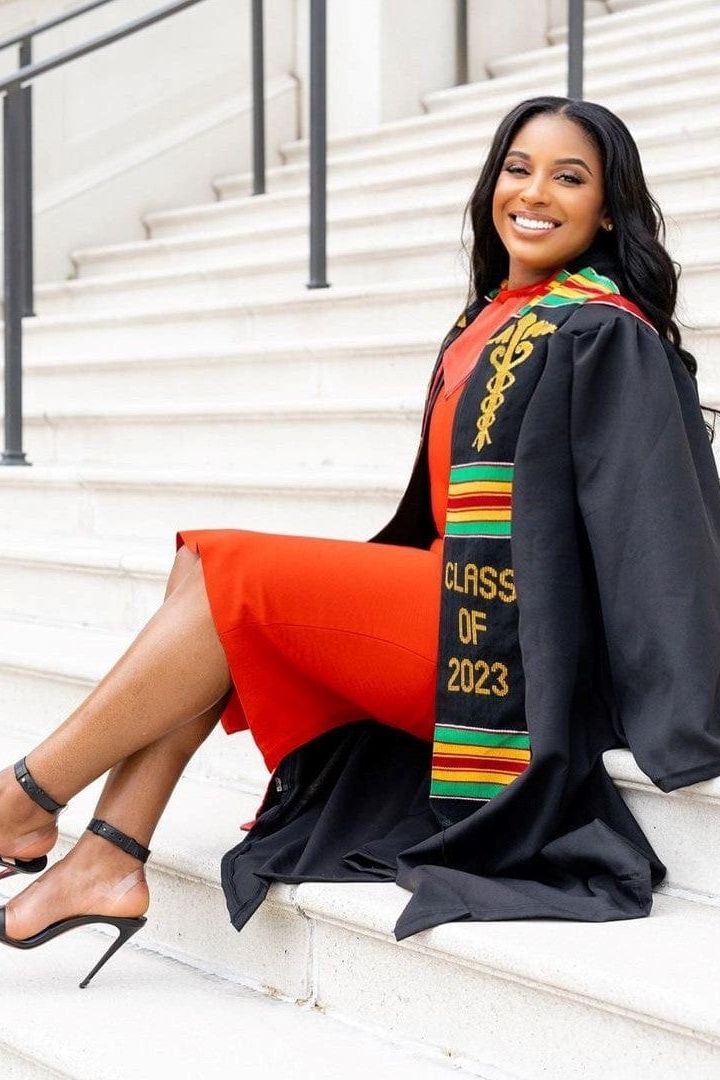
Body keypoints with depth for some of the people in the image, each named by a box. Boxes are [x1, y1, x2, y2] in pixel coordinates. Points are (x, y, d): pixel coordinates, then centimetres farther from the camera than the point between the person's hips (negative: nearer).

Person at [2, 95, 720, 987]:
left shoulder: (606, 336, -10)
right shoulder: (493, 319, 15)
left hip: (506, 635, -8)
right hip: (463, 604, 8)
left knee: (227, 579, -12)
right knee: (203, 571, -2)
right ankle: (108, 861, -9)